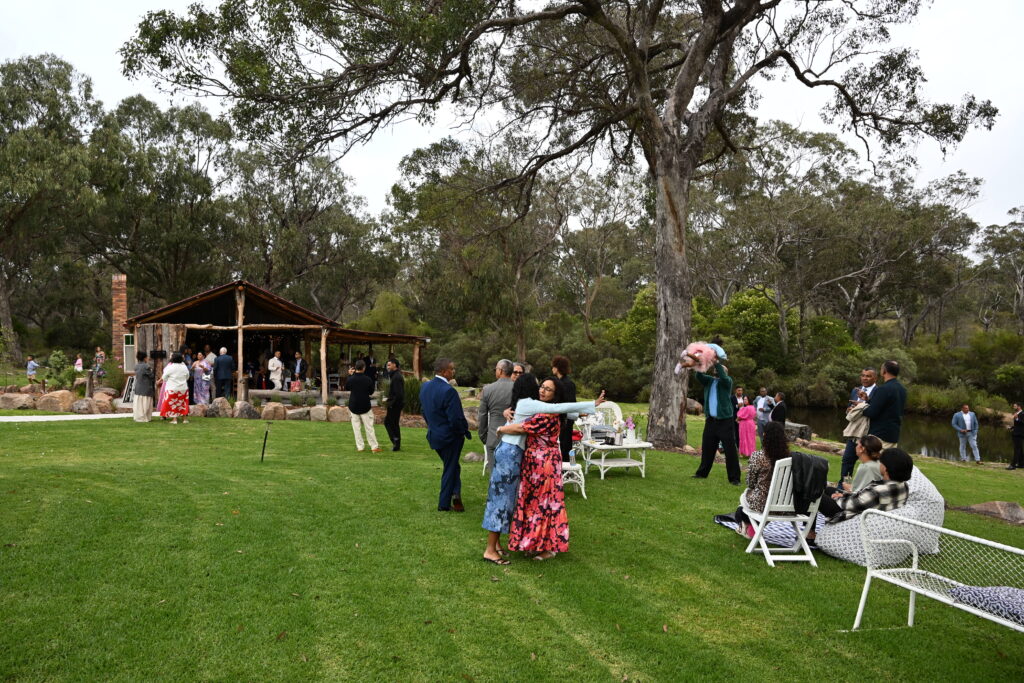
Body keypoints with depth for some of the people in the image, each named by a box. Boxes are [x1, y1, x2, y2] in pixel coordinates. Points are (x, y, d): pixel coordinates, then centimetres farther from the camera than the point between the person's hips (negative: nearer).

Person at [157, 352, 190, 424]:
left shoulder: (170, 367, -13)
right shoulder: (184, 367, -1)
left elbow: (164, 378, -3)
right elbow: (187, 377, 10)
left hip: (172, 388, -4)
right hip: (183, 388, 4)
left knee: (173, 404, 3)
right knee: (183, 403, 12)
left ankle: (174, 419, -1)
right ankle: (185, 418, 15)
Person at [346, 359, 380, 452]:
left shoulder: (351, 379, -11)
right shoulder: (368, 379, -13)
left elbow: (346, 387, 10)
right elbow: (371, 392, 0)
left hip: (353, 406, 1)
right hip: (365, 406, -1)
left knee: (356, 427, 9)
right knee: (369, 427, 5)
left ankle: (360, 447, 10)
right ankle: (374, 446, 7)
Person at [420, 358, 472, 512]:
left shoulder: (425, 387, -1)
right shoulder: (448, 391, -26)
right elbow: (456, 418, -25)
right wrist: (465, 432, -8)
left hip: (433, 434, 7)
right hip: (449, 436, -7)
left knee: (451, 466, 23)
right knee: (450, 469, 9)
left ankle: (455, 493, 14)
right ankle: (444, 504, 17)